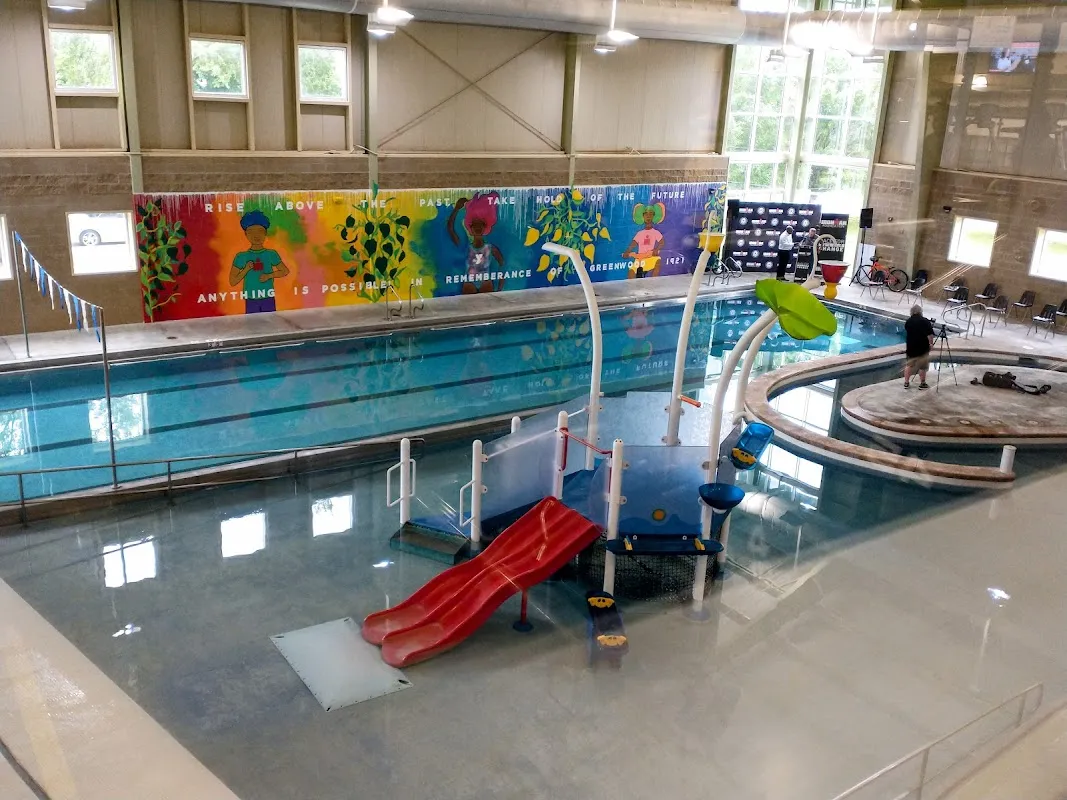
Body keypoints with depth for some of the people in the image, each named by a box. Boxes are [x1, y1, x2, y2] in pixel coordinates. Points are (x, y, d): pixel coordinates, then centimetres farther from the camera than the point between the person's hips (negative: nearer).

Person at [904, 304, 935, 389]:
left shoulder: (908, 321, 3)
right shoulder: (925, 321, -9)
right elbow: (930, 335, -17)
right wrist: (931, 344, -6)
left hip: (910, 347, 4)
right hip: (923, 347, -3)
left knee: (909, 365, 14)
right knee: (923, 366, 7)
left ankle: (906, 382, 13)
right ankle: (922, 383, 13)